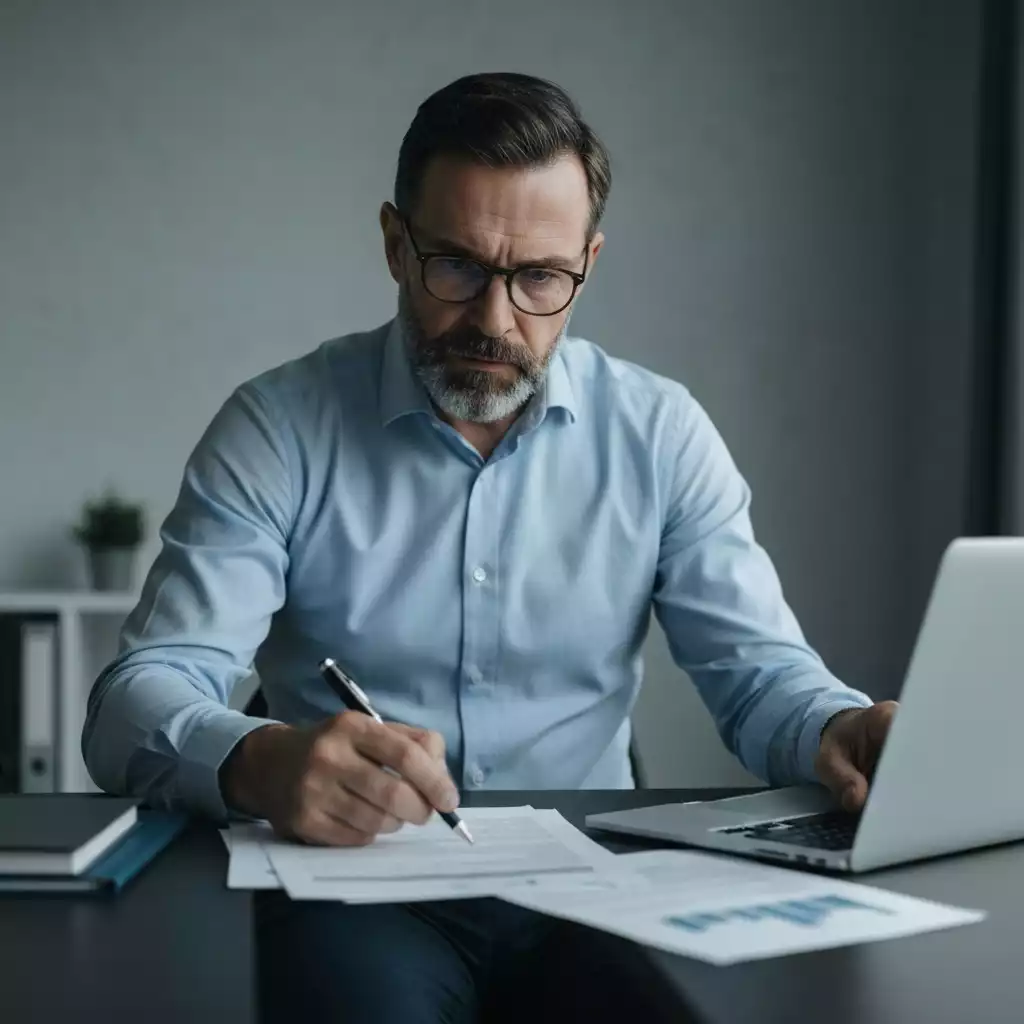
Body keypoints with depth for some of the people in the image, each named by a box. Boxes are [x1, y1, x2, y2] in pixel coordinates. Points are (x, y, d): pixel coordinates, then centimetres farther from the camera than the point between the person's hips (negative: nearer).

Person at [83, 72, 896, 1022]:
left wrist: (838, 729, -22)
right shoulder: (277, 429, -5)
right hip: (354, 885, -3)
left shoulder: (661, 434, 2)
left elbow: (759, 668, 3)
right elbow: (138, 701, -11)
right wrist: (256, 762, -36)